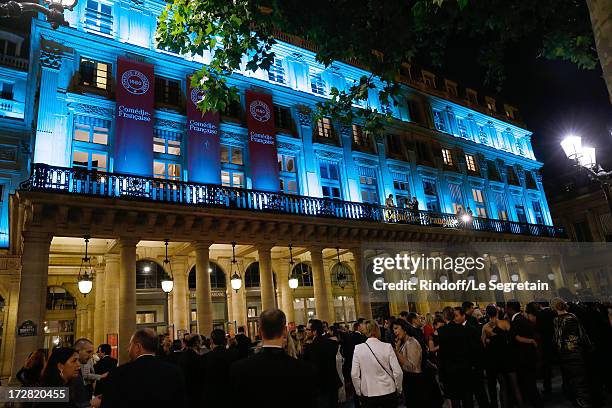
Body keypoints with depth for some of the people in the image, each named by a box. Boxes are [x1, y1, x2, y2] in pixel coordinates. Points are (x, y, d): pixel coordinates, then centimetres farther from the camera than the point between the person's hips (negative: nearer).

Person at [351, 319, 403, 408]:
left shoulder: (358, 348, -8)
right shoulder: (387, 346, -10)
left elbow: (354, 374, -7)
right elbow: (398, 372, -9)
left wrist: (359, 392, 7)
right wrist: (399, 389, 7)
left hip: (368, 393, 0)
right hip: (388, 392, 0)